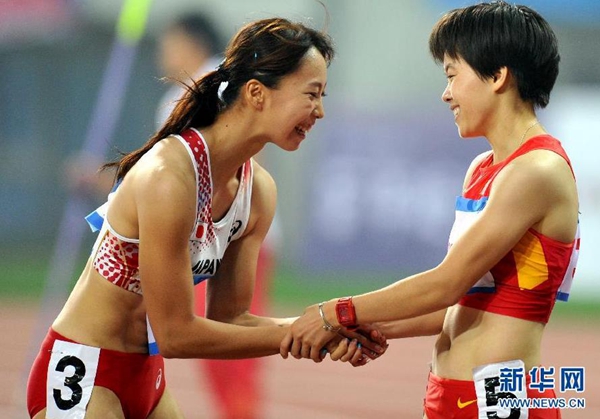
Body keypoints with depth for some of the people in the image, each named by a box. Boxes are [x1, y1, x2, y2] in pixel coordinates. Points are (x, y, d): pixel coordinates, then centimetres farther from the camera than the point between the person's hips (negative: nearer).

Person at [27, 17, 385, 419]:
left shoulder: (259, 191, 1)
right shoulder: (168, 175, -24)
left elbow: (228, 318, 4)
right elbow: (175, 334, -21)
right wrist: (292, 334, -16)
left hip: (146, 380, 8)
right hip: (81, 379, -8)